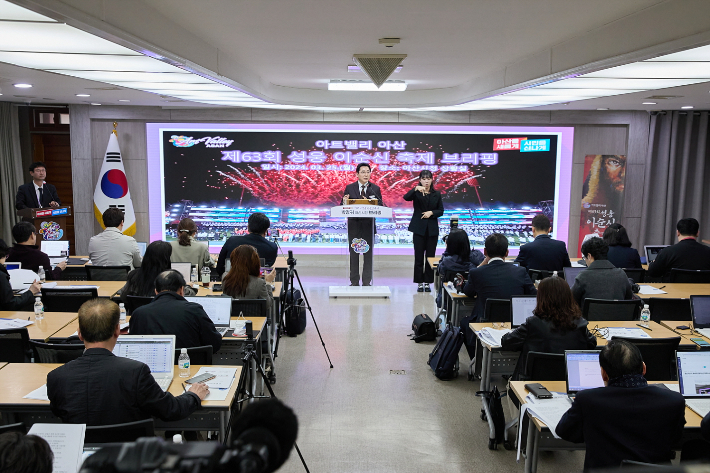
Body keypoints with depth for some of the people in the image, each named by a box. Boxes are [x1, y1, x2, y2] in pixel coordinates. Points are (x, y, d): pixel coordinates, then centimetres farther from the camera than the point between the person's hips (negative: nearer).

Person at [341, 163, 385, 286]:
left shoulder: (375, 189, 5)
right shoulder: (349, 188, 4)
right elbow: (343, 207, 2)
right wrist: (345, 202, -20)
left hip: (368, 225, 0)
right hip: (354, 225, 0)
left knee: (368, 254, 2)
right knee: (354, 254, 4)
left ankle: (367, 282, 10)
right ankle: (354, 282, 12)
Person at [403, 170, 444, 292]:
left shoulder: (437, 194, 8)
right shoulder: (416, 193, 1)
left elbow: (441, 211, 8)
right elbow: (406, 197, -20)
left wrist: (431, 212, -10)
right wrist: (416, 189, -34)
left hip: (432, 229, 2)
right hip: (419, 228, -2)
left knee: (430, 256, 3)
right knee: (419, 256, 0)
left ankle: (427, 282, 11)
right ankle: (420, 283, 8)